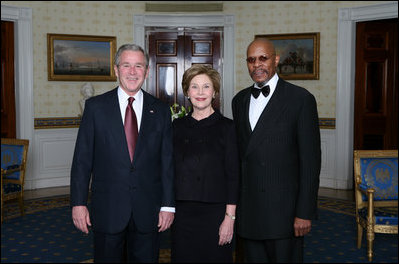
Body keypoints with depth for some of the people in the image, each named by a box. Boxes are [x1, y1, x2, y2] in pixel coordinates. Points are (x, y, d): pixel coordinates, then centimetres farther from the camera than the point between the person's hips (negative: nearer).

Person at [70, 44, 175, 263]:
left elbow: (167, 161, 2)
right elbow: (82, 158, -1)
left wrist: (168, 205, -1)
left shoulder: (160, 110, 3)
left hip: (148, 211, 1)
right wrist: (78, 203, -5)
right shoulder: (95, 106, 0)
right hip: (107, 210, -1)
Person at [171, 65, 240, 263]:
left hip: (215, 211, -3)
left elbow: (233, 174, -5)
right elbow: (170, 169, 10)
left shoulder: (226, 127, -3)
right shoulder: (177, 126, 7)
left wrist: (230, 217, -9)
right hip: (182, 212, 3)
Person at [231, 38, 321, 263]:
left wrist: (305, 212, -12)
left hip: (283, 209, -5)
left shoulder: (300, 99, -6)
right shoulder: (239, 100, 12)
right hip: (248, 209, 5)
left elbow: (310, 160, -9)